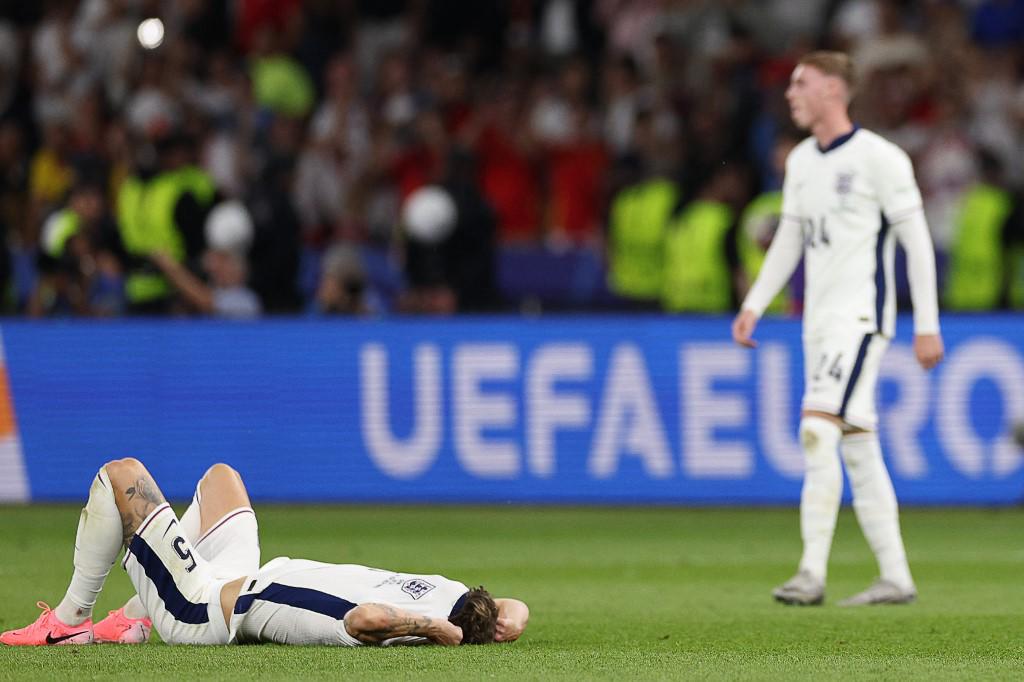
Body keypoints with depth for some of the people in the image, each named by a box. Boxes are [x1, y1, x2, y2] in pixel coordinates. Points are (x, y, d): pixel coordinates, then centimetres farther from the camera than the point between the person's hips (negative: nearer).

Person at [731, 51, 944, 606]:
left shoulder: (880, 158, -8)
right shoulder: (801, 161, 14)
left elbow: (917, 242, -8)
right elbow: (789, 241, 22)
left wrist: (926, 325, -10)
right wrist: (753, 305, 11)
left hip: (860, 315, -8)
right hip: (819, 320, 8)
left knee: (818, 430, -19)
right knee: (857, 448, 7)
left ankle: (812, 574, -21)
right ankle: (895, 578, 10)